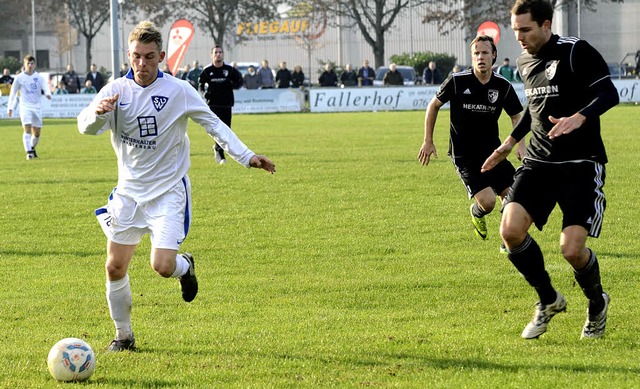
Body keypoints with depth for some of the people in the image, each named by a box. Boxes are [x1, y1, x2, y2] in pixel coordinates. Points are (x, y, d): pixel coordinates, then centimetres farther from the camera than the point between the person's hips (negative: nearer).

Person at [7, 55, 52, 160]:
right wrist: (10, 108, 9)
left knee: (37, 132, 8)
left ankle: (32, 148, 34)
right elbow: (13, 93, 10)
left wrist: (48, 93, -36)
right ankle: (28, 152, -20)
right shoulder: (19, 78, 2)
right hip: (25, 106, -3)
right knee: (27, 129, -18)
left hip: (37, 107, 3)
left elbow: (45, 86, -12)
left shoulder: (38, 77, 5)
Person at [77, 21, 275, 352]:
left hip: (169, 191, -3)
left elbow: (213, 124, -2)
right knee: (115, 268, 3)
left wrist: (246, 156, -11)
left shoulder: (178, 91, -10)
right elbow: (85, 126, -16)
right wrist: (97, 112, -40)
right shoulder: (116, 90, -5)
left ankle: (185, 267, 19)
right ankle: (123, 335, 22)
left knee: (162, 266, -18)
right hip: (129, 191, 3)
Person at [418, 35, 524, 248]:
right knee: (487, 202, -18)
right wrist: (428, 141, 3)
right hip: (464, 155, -4)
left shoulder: (503, 86, -4)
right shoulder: (457, 81, -12)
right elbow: (434, 105, 3)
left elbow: (516, 116, 10)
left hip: (492, 151, 4)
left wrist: (521, 145, -6)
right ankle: (476, 213, 21)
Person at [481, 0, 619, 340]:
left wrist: (579, 118, -33)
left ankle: (597, 303, 18)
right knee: (511, 229, -14)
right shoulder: (525, 61, 11)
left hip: (581, 164, -6)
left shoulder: (575, 52, -11)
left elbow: (609, 93, -17)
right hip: (539, 161, 6)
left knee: (572, 248, -16)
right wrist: (510, 141, 28)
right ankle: (549, 301, 9)